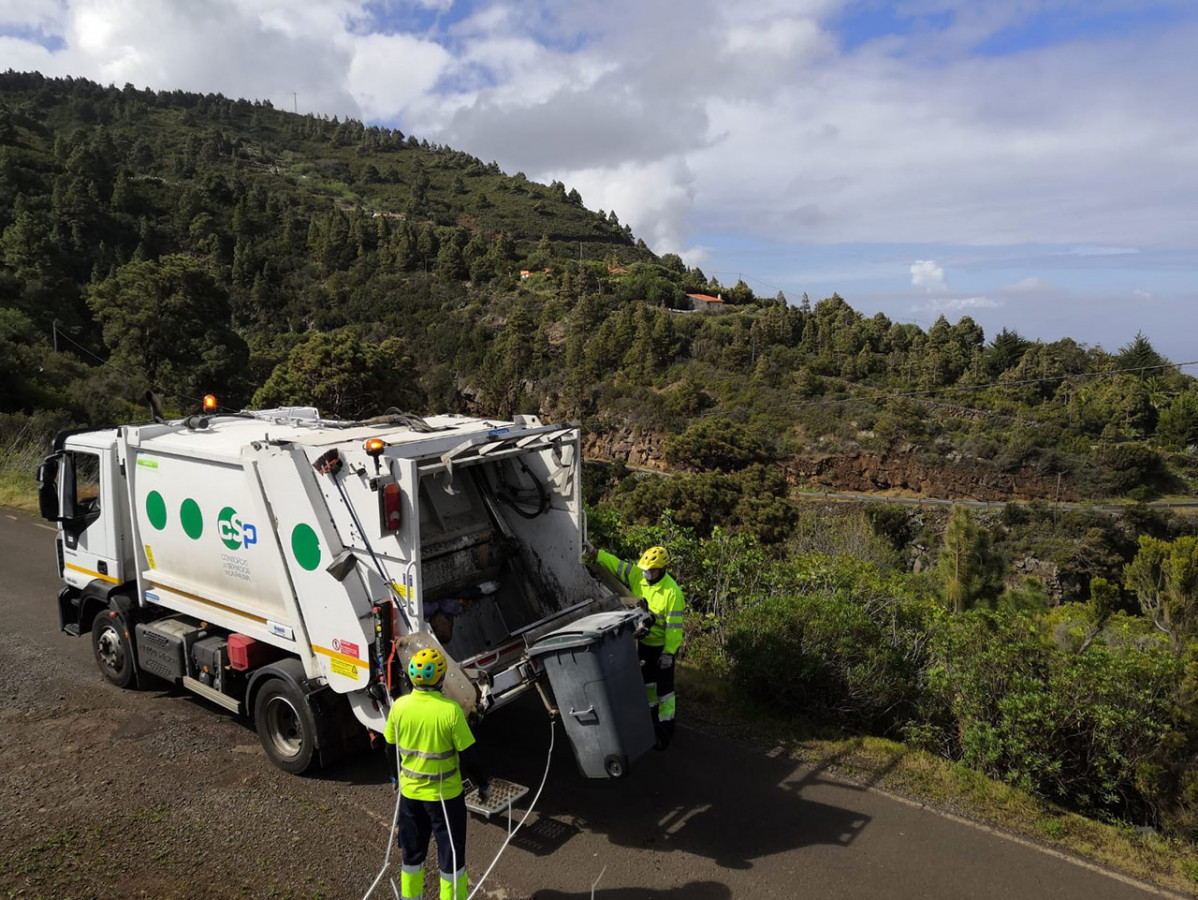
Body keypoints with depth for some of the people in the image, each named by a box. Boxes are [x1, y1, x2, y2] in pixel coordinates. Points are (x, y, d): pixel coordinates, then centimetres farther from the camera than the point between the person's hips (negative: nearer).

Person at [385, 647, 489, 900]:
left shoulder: (399, 706, -11)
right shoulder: (450, 710, -24)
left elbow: (391, 748, 3)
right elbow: (468, 754, -16)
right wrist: (483, 783, 0)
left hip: (409, 792, 4)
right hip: (445, 794, -4)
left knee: (412, 851, 23)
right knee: (451, 853, 13)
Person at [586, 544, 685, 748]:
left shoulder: (672, 592, -28)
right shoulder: (637, 576, -12)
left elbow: (674, 625, -25)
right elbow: (615, 564, -11)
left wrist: (669, 652, -24)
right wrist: (594, 553, -24)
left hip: (663, 645, -6)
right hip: (644, 641, 6)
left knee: (664, 687, 2)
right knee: (647, 680, 23)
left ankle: (666, 727, 13)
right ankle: (653, 710, 44)